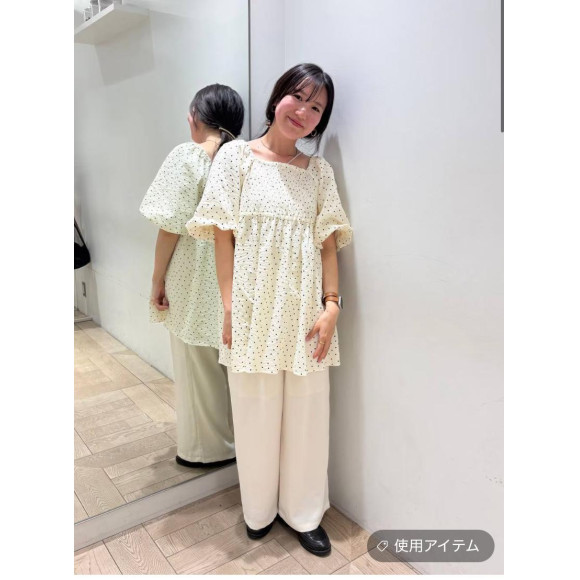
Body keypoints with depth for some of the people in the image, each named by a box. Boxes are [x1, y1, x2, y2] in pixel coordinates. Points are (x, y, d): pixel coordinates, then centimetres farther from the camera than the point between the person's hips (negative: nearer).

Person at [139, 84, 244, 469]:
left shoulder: (187, 156, -11)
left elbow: (171, 226, -14)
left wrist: (158, 280, -4)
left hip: (196, 278, -4)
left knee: (200, 364, 11)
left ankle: (209, 447, 26)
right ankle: (237, 436, 34)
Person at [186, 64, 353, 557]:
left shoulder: (319, 171, 9)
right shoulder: (237, 155, 1)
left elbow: (329, 242, 6)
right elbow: (224, 235, -3)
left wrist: (332, 305, -5)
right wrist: (229, 307, -8)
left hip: (304, 308, 3)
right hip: (254, 307, -2)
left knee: (307, 410, 9)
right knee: (256, 409, 10)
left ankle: (303, 511, 31)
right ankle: (259, 508, 34)